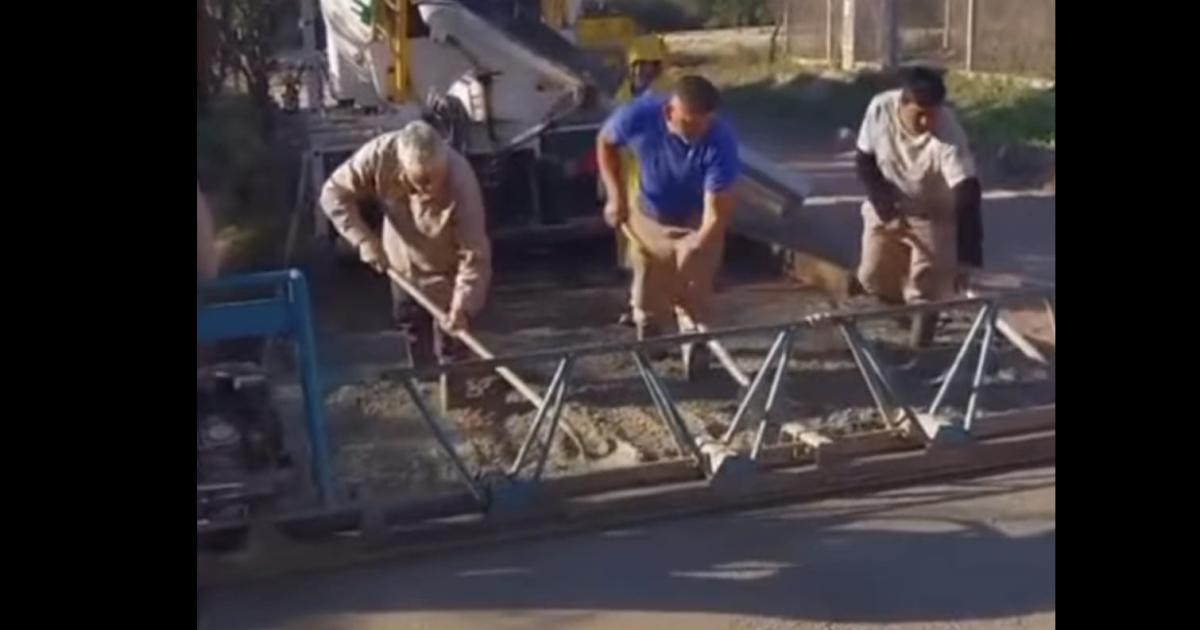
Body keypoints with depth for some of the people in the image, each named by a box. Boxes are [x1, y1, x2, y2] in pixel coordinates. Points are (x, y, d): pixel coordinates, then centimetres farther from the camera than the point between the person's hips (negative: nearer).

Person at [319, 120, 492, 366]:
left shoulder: (461, 182, -38)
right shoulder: (381, 154, -31)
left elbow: (474, 256, -32)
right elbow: (334, 193, -16)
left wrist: (462, 307, -42)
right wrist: (364, 240, -24)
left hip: (446, 279, -4)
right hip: (403, 270, 4)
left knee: (451, 361, 5)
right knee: (416, 354, 21)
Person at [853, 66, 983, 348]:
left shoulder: (948, 132, -33)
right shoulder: (880, 108, -23)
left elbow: (967, 192, -37)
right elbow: (863, 157, -7)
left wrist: (968, 256, -45)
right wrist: (879, 196, -23)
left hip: (932, 216, -3)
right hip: (887, 209, 3)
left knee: (926, 291, -3)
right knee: (874, 277, 7)